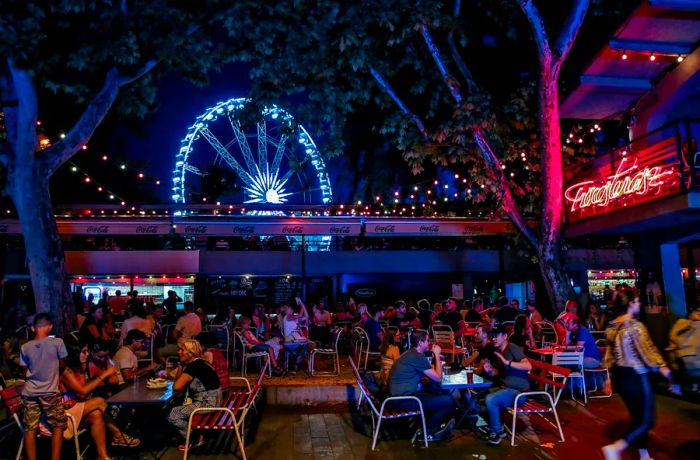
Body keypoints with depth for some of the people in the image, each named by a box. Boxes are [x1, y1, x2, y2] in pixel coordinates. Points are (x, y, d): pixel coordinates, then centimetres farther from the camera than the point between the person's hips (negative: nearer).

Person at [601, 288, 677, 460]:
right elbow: (647, 351, -18)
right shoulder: (635, 326, -19)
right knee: (645, 421, 3)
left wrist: (611, 377, 18)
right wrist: (662, 367, -4)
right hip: (636, 377, -8)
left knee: (636, 417, 20)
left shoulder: (611, 327, 5)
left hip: (619, 376, 8)